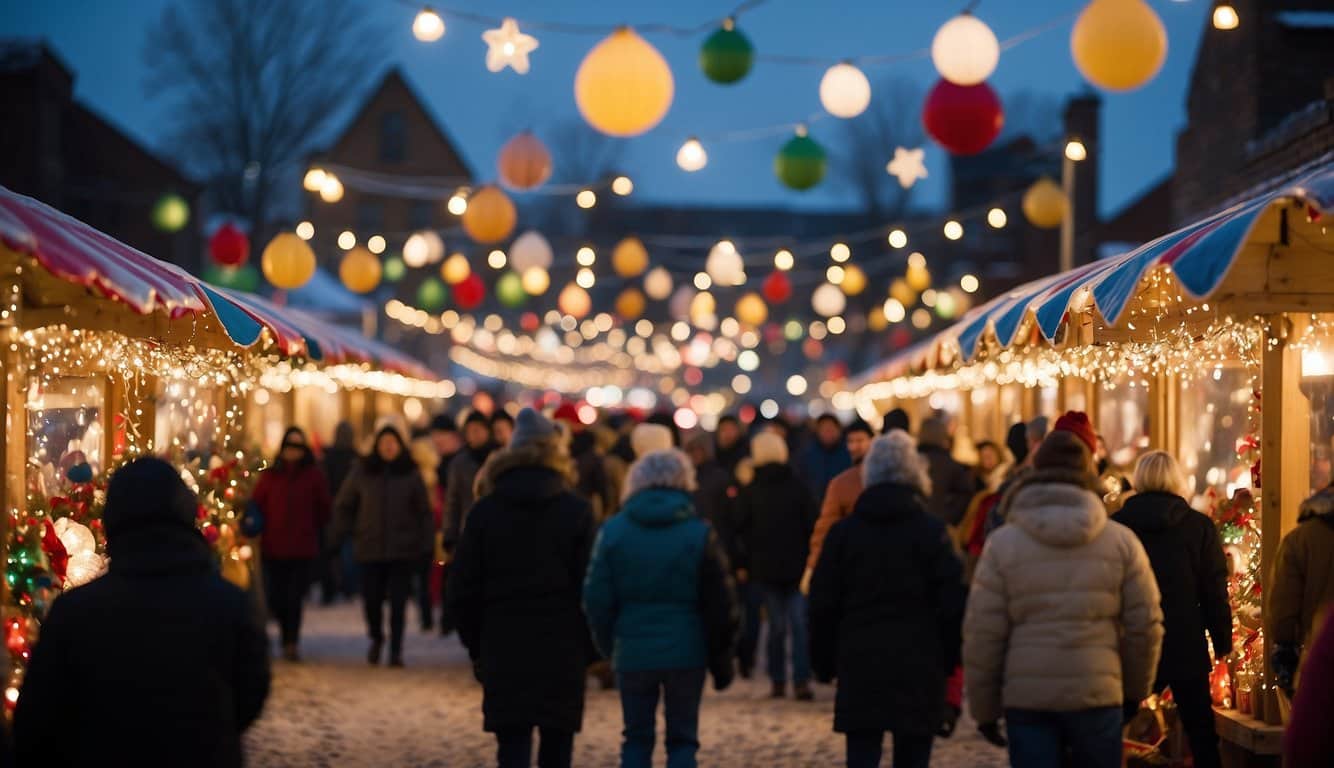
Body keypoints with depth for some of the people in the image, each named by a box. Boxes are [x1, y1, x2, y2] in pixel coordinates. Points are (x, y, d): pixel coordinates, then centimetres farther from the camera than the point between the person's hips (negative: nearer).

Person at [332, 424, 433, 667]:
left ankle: (396, 649, 6)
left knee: (398, 601, -3)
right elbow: (343, 505, 13)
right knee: (371, 599, 2)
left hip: (403, 549, -1)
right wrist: (345, 533, 5)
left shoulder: (411, 473, 3)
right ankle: (376, 639, 29)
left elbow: (423, 511, 4)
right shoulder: (362, 472, 4)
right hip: (370, 548, 1)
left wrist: (424, 545, -1)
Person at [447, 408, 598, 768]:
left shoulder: (485, 511, 0)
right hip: (563, 652, 0)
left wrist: (476, 645, 11)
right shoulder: (576, 511, -3)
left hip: (504, 650, 0)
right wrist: (589, 648, 4)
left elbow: (463, 590, 1)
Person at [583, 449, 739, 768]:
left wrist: (608, 646, 14)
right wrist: (722, 661, 7)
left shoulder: (613, 531, 1)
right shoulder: (699, 533, -3)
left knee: (637, 739, 11)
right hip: (686, 654, -1)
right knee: (682, 739, 8)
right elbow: (720, 604, -1)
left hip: (632, 654, 1)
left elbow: (597, 599, 1)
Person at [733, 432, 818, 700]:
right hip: (796, 566, -1)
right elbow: (812, 525, 0)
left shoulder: (749, 492, 1)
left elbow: (742, 530, 3)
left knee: (776, 625, 8)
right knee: (799, 623, -1)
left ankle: (778, 681, 8)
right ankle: (802, 682, -9)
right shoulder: (797, 487, 0)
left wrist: (742, 564, 10)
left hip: (765, 567, 1)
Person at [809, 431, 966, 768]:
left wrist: (823, 663, 10)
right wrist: (949, 658, 7)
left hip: (859, 667, 1)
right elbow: (952, 604, -3)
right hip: (919, 670, -1)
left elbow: (823, 605, 3)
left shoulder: (843, 531, 3)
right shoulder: (932, 531, -2)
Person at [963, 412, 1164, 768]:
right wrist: (1135, 689, 19)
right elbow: (1146, 625, 4)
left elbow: (982, 634, -2)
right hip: (1098, 695, 1)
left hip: (1026, 698, -1)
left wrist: (983, 708, 8)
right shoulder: (1121, 541, 1)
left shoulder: (1002, 544, -2)